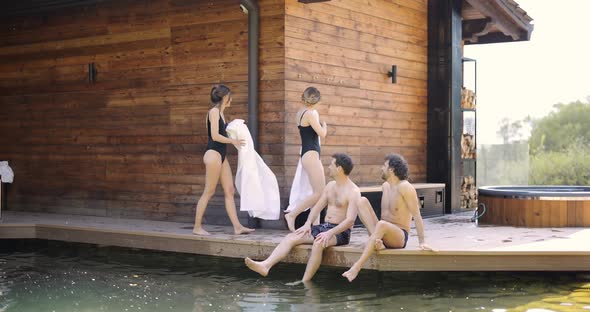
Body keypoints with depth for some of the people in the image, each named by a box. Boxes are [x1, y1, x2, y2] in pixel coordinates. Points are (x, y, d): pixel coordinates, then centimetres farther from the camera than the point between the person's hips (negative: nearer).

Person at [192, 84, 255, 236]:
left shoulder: (220, 112, 18)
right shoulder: (214, 111, -9)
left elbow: (221, 134, 13)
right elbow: (215, 136, -16)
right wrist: (233, 141, -7)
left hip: (221, 155, 9)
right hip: (213, 154, -9)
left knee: (230, 191, 6)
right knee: (209, 192, -5)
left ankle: (237, 227, 6)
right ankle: (197, 227, 2)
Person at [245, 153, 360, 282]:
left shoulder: (353, 191, -10)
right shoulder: (330, 185, 16)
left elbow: (350, 220, -20)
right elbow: (317, 207, 15)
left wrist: (330, 233, -31)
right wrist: (308, 223, -4)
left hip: (340, 232, -7)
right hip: (324, 227, 7)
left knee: (318, 243, -39)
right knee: (291, 237, -14)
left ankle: (304, 282, -36)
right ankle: (265, 266, -30)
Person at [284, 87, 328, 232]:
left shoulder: (300, 112, 13)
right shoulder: (311, 113, -13)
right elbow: (322, 134, -14)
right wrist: (324, 125, 5)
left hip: (307, 154, 10)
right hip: (311, 155, -10)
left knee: (318, 193, 9)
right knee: (319, 193, -10)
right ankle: (292, 215, -9)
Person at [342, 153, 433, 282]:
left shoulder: (405, 187, -11)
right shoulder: (385, 186, 12)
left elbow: (416, 215, -15)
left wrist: (422, 242, -22)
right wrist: (376, 236, 15)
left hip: (399, 236, -7)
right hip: (384, 233, 7)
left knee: (382, 225, -41)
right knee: (362, 201, -8)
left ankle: (357, 267, -41)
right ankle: (376, 242, -22)